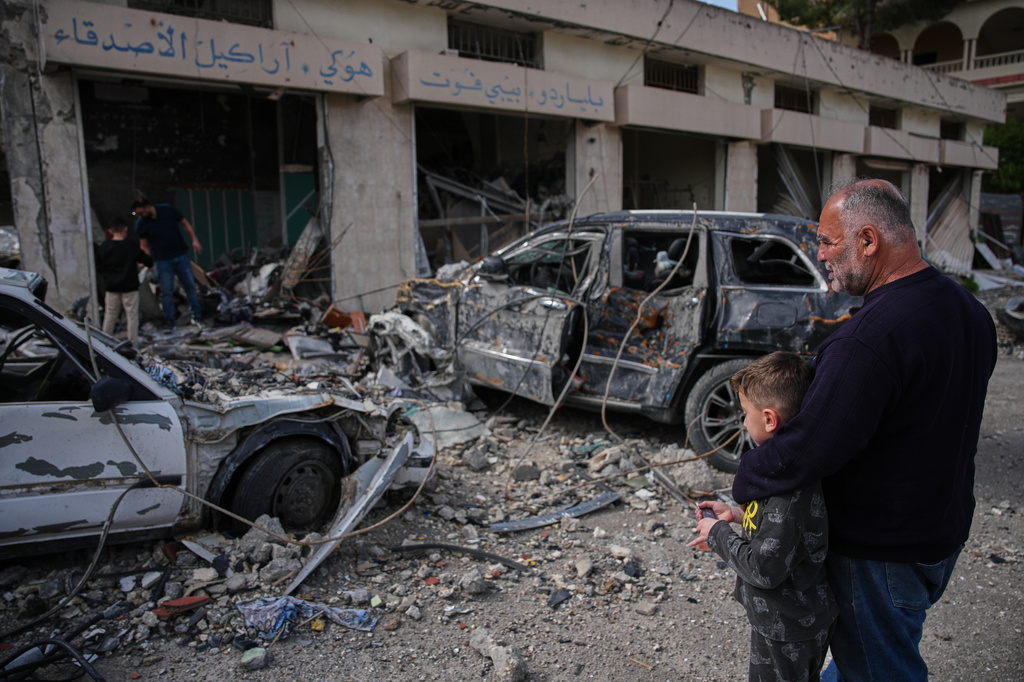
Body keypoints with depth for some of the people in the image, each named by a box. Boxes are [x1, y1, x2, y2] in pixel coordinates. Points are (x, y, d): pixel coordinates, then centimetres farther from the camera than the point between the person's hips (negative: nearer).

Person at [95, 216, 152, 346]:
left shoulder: (104, 247, -1)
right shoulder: (133, 245, -9)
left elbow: (98, 268, 4)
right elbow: (148, 262, -3)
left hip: (111, 287, 3)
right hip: (130, 286, -3)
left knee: (110, 316, 13)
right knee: (132, 315, 5)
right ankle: (133, 341, 8)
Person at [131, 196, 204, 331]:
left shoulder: (168, 210, -7)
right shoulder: (140, 224, -6)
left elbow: (185, 224, 5)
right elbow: (144, 246, 1)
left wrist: (194, 240, -4)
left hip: (181, 255, 1)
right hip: (162, 260, -1)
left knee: (190, 285, 5)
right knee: (166, 291, -3)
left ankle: (197, 316, 17)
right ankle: (169, 321, 9)